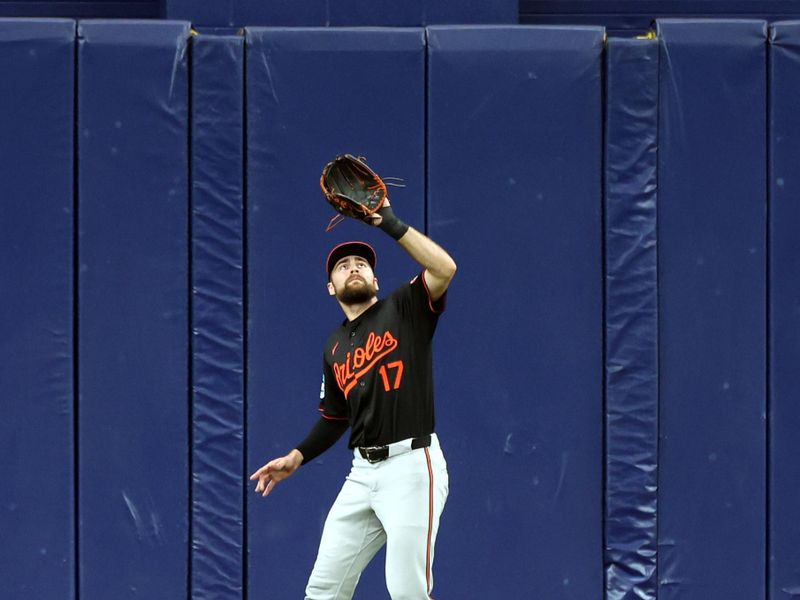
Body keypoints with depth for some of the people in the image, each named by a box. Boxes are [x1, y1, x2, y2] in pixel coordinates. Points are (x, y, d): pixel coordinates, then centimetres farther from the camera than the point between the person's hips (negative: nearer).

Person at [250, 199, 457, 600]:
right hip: (362, 472, 6)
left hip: (411, 465, -6)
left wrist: (390, 223, -18)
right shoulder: (335, 348, 18)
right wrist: (297, 457, 10)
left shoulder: (404, 310, 2)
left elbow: (444, 268, -17)